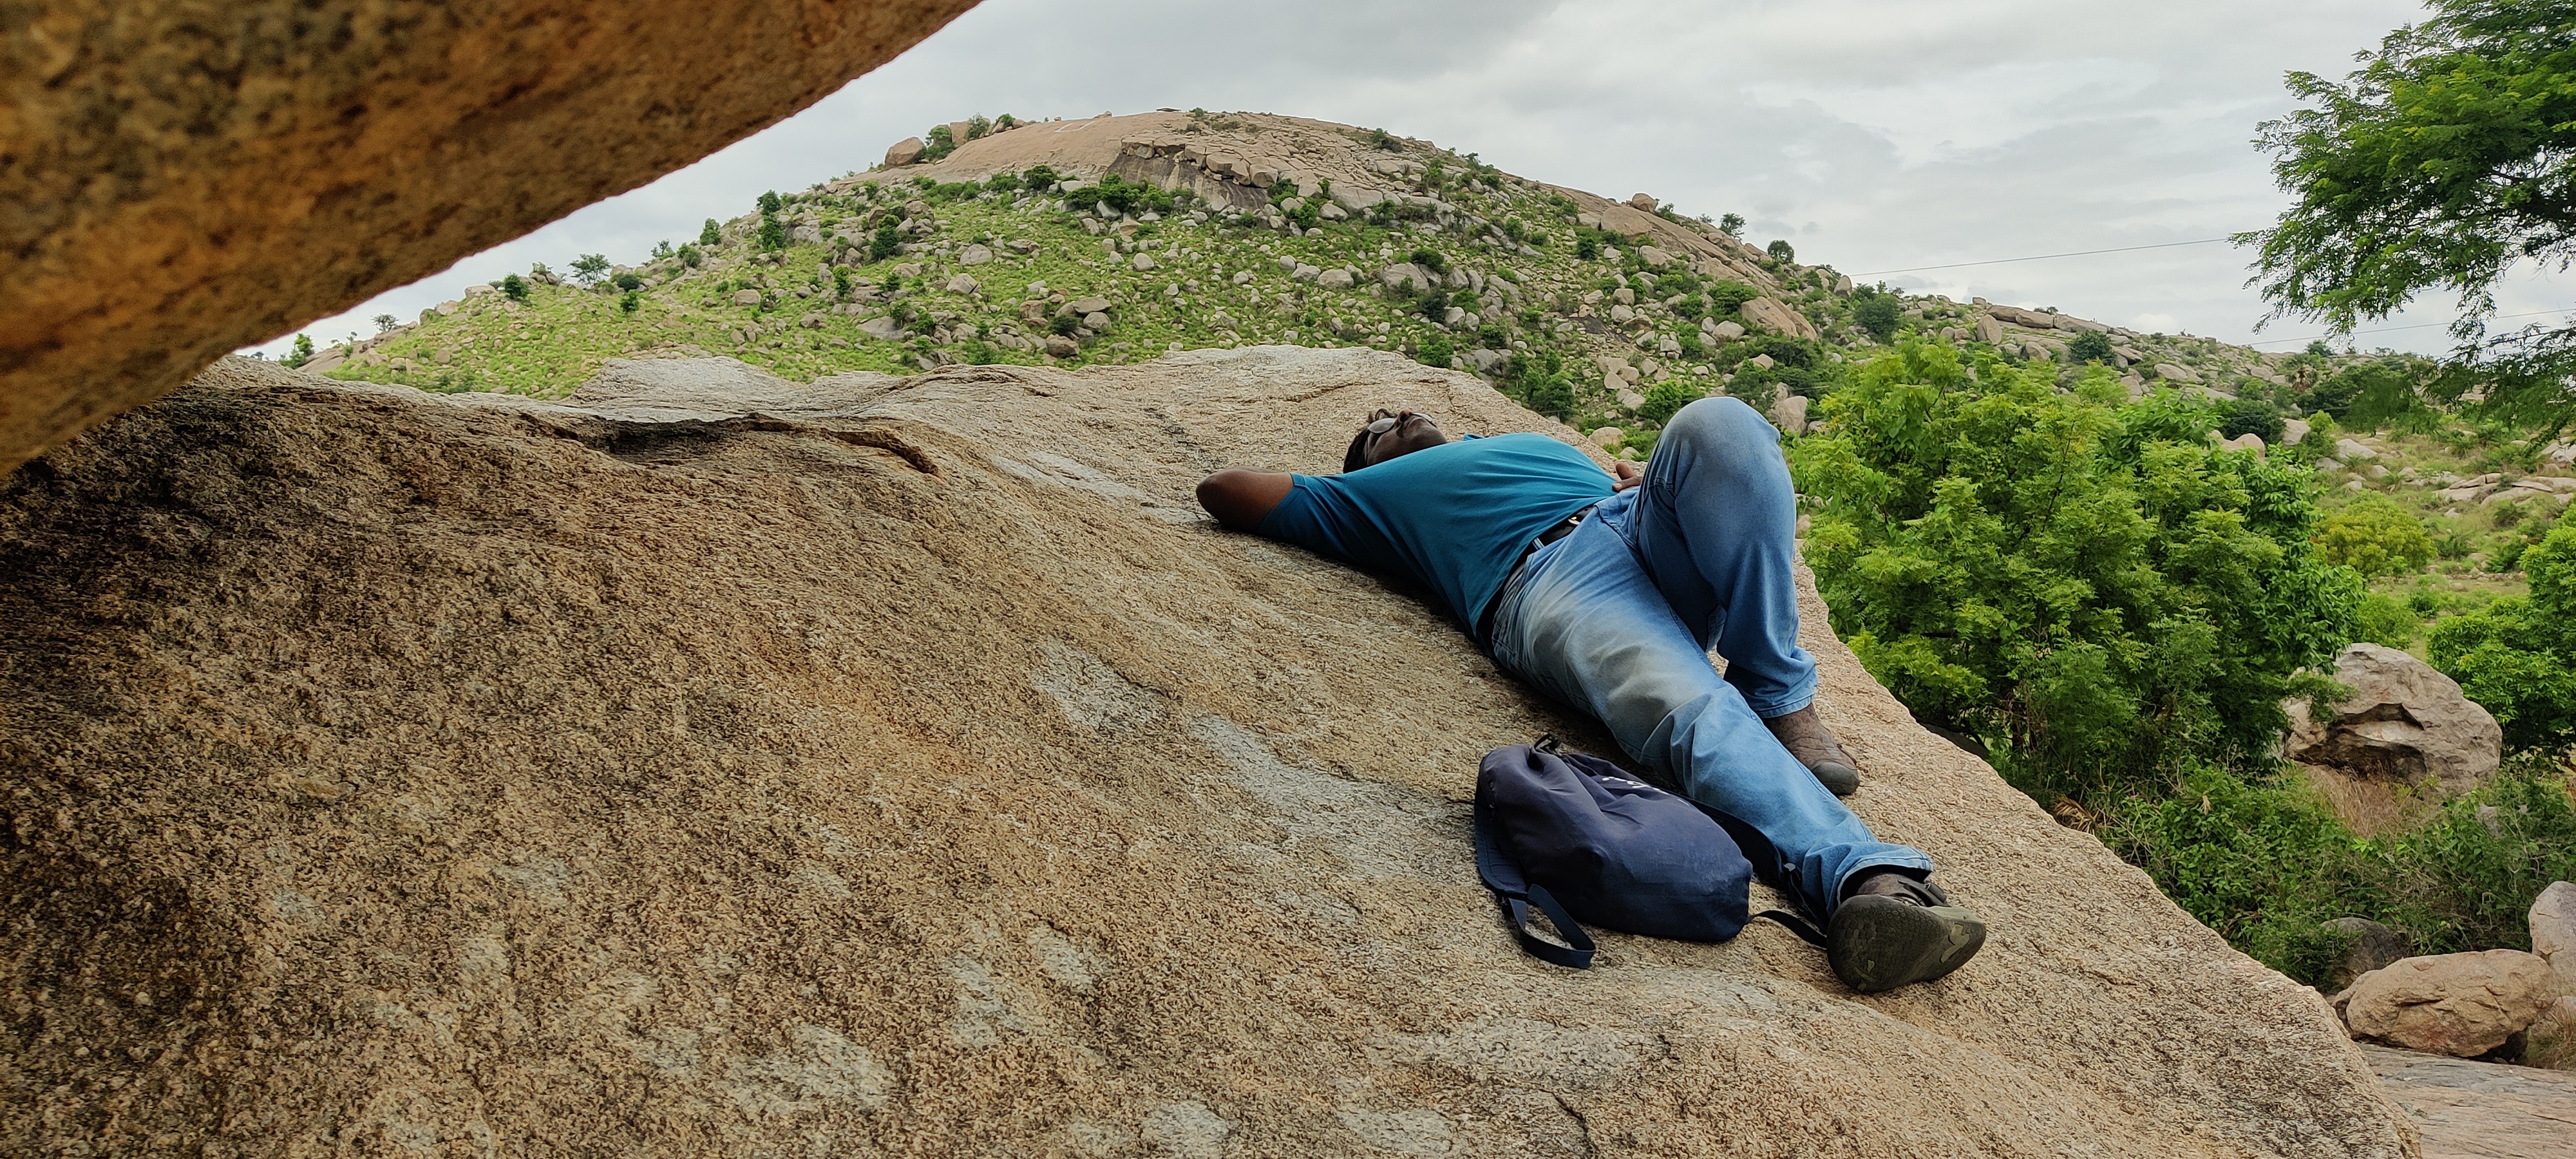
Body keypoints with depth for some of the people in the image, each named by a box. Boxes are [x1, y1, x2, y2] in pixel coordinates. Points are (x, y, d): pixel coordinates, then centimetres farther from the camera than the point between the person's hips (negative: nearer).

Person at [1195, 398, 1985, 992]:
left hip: (1657, 537, 5)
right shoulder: (1373, 495, 34)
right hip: (1548, 579, -4)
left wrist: (1657, 481, 14)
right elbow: (1224, 491, 28)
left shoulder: (1542, 443, 45)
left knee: (1718, 424, -28)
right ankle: (1874, 878, -51)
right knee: (1695, 713, -35)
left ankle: (1782, 698, -23)